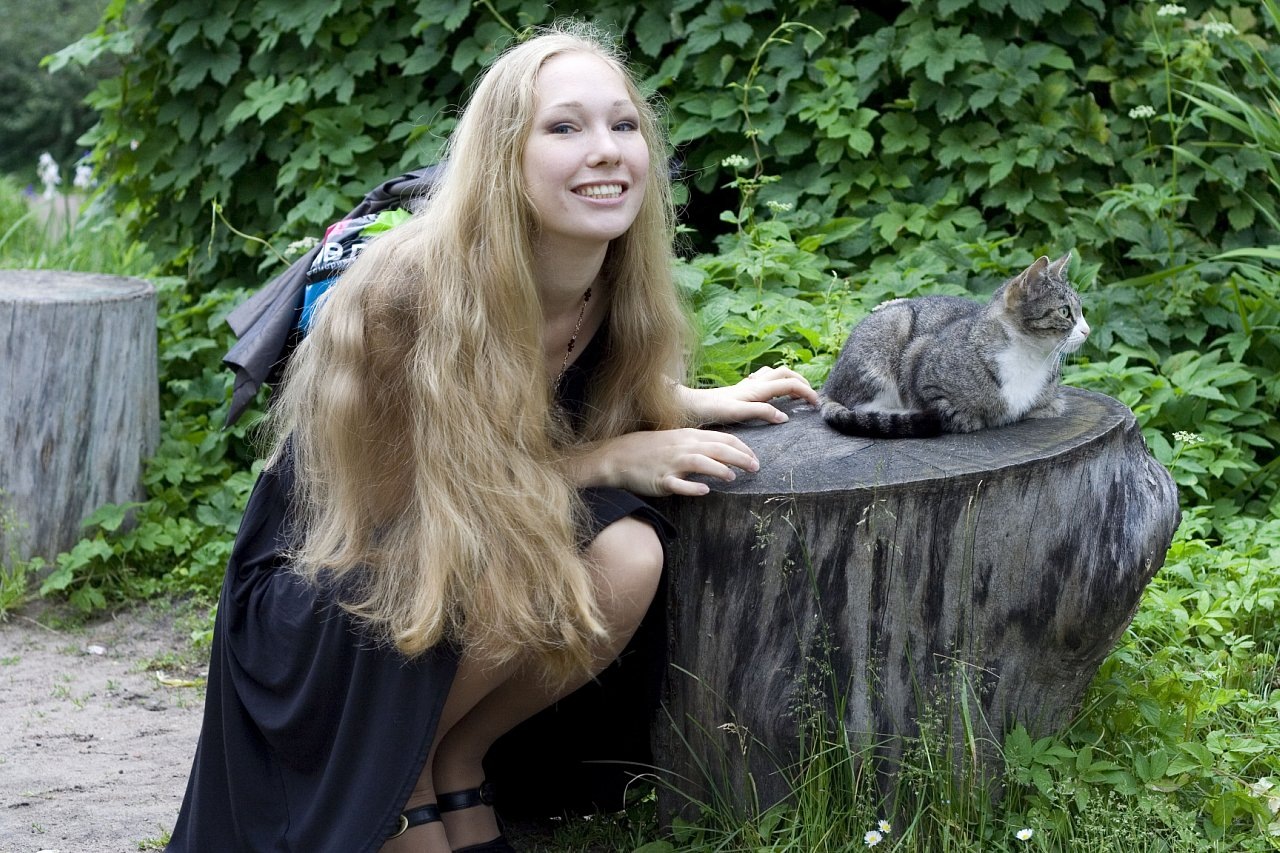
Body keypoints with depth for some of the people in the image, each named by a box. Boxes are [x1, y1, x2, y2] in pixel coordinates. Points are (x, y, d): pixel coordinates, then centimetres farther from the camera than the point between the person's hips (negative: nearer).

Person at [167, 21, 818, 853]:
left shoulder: (612, 286, -10)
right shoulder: (409, 296, -29)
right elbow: (410, 505, -20)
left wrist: (704, 404, -4)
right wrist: (614, 461, -23)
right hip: (318, 592, -6)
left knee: (628, 556, -22)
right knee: (520, 562, -33)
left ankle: (459, 759, 0)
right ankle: (396, 782, -7)